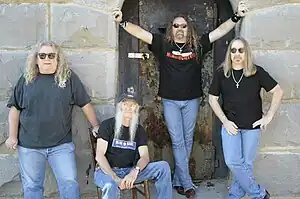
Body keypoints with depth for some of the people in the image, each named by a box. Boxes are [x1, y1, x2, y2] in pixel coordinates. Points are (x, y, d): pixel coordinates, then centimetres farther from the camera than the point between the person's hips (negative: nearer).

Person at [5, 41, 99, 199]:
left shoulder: (69, 78, 1)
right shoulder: (26, 79, 5)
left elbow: (85, 103, 5)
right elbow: (15, 109, 7)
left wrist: (96, 126, 6)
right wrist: (13, 136, 2)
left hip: (61, 145, -1)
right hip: (29, 145, 2)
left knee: (69, 183, -1)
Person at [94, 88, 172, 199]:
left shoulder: (139, 130, 12)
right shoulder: (107, 125, -1)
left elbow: (144, 157, 0)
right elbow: (99, 156, -9)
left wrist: (134, 172, -24)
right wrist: (116, 179, -23)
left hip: (130, 172, 4)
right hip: (107, 171, -4)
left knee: (163, 166, -13)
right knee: (111, 186, -40)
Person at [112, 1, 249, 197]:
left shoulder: (198, 45, -1)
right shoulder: (163, 44, -3)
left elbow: (220, 31, -2)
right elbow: (141, 32, -8)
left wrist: (236, 17, -12)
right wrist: (122, 22, -20)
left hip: (192, 101, 2)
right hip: (170, 101, -2)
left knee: (188, 141, 10)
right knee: (178, 142, 0)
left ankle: (178, 180, 24)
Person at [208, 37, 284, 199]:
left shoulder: (257, 72, -5)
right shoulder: (221, 73, -2)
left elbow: (278, 92, 1)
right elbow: (212, 99, 4)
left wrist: (269, 116, -3)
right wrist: (225, 121, -5)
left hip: (252, 126, -1)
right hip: (230, 125, 1)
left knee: (246, 163, 4)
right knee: (233, 162, -8)